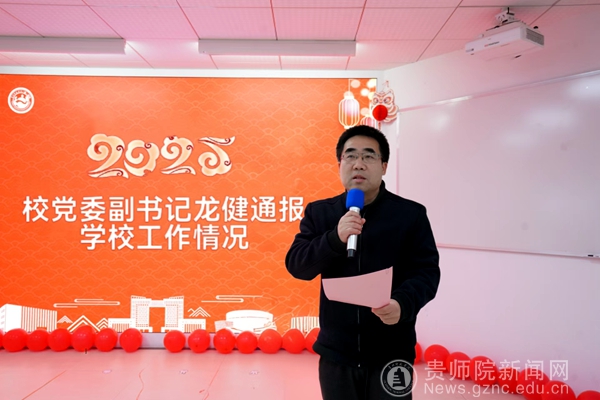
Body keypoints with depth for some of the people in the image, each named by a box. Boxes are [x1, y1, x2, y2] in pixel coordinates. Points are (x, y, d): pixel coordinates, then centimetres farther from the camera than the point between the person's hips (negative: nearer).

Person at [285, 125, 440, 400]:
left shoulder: (411, 213, -3)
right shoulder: (318, 212, 2)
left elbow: (427, 271, -4)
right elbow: (296, 266, -4)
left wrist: (404, 303, -24)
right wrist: (335, 238, -20)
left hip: (392, 352, -1)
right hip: (336, 351, 2)